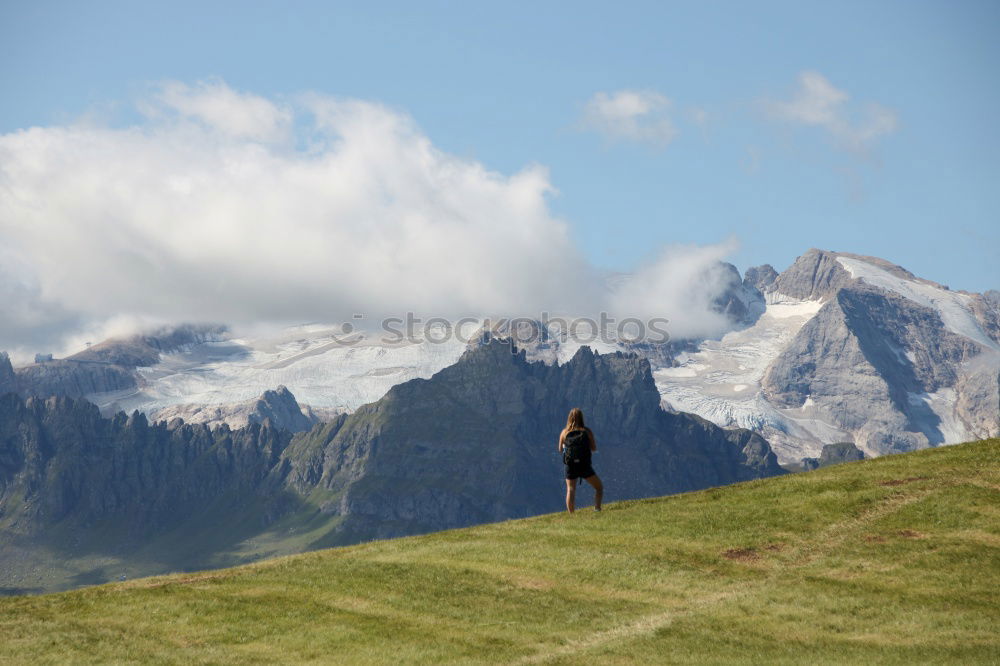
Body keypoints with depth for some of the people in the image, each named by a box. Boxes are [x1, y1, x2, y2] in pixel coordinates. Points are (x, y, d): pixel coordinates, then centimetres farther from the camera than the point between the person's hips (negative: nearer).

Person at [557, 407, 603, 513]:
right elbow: (594, 448, 3)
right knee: (599, 487, 12)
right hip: (585, 466, -1)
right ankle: (597, 509, -3)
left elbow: (560, 449, 13)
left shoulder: (565, 432, 2)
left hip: (570, 467, 2)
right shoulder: (587, 431, -3)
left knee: (570, 490, 8)